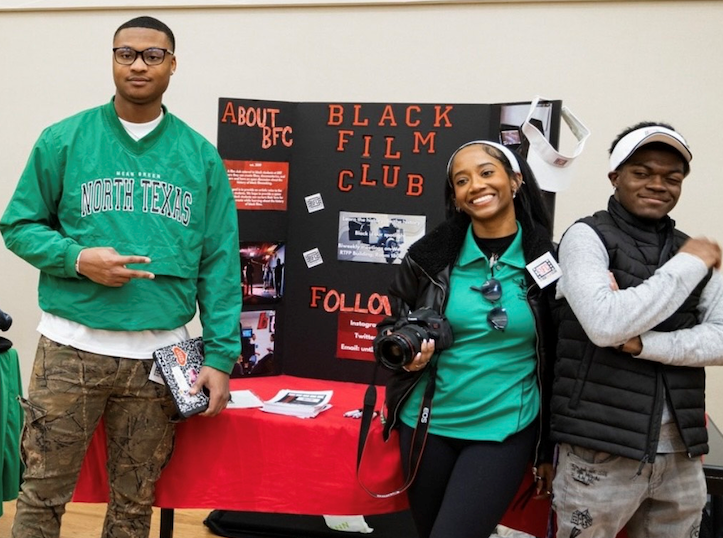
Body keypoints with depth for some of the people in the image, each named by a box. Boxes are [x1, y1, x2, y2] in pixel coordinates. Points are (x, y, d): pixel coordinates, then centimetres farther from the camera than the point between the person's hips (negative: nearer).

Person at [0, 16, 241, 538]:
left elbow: (219, 263, 3)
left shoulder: (201, 156, 5)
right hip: (71, 347, -1)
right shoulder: (64, 139, 3)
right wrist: (78, 259, -14)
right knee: (43, 495, 6)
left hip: (161, 354, 1)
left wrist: (221, 356, -4)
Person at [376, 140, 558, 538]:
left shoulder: (547, 260, -5)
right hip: (428, 425, 2)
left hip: (505, 432, -2)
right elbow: (389, 328, 7)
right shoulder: (428, 255, -4)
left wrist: (550, 450, 5)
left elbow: (557, 363, 1)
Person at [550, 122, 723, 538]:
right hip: (601, 450, -4)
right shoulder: (587, 236, -5)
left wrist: (641, 342, -15)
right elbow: (605, 325, -20)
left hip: (681, 453, 5)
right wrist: (689, 265, -12)